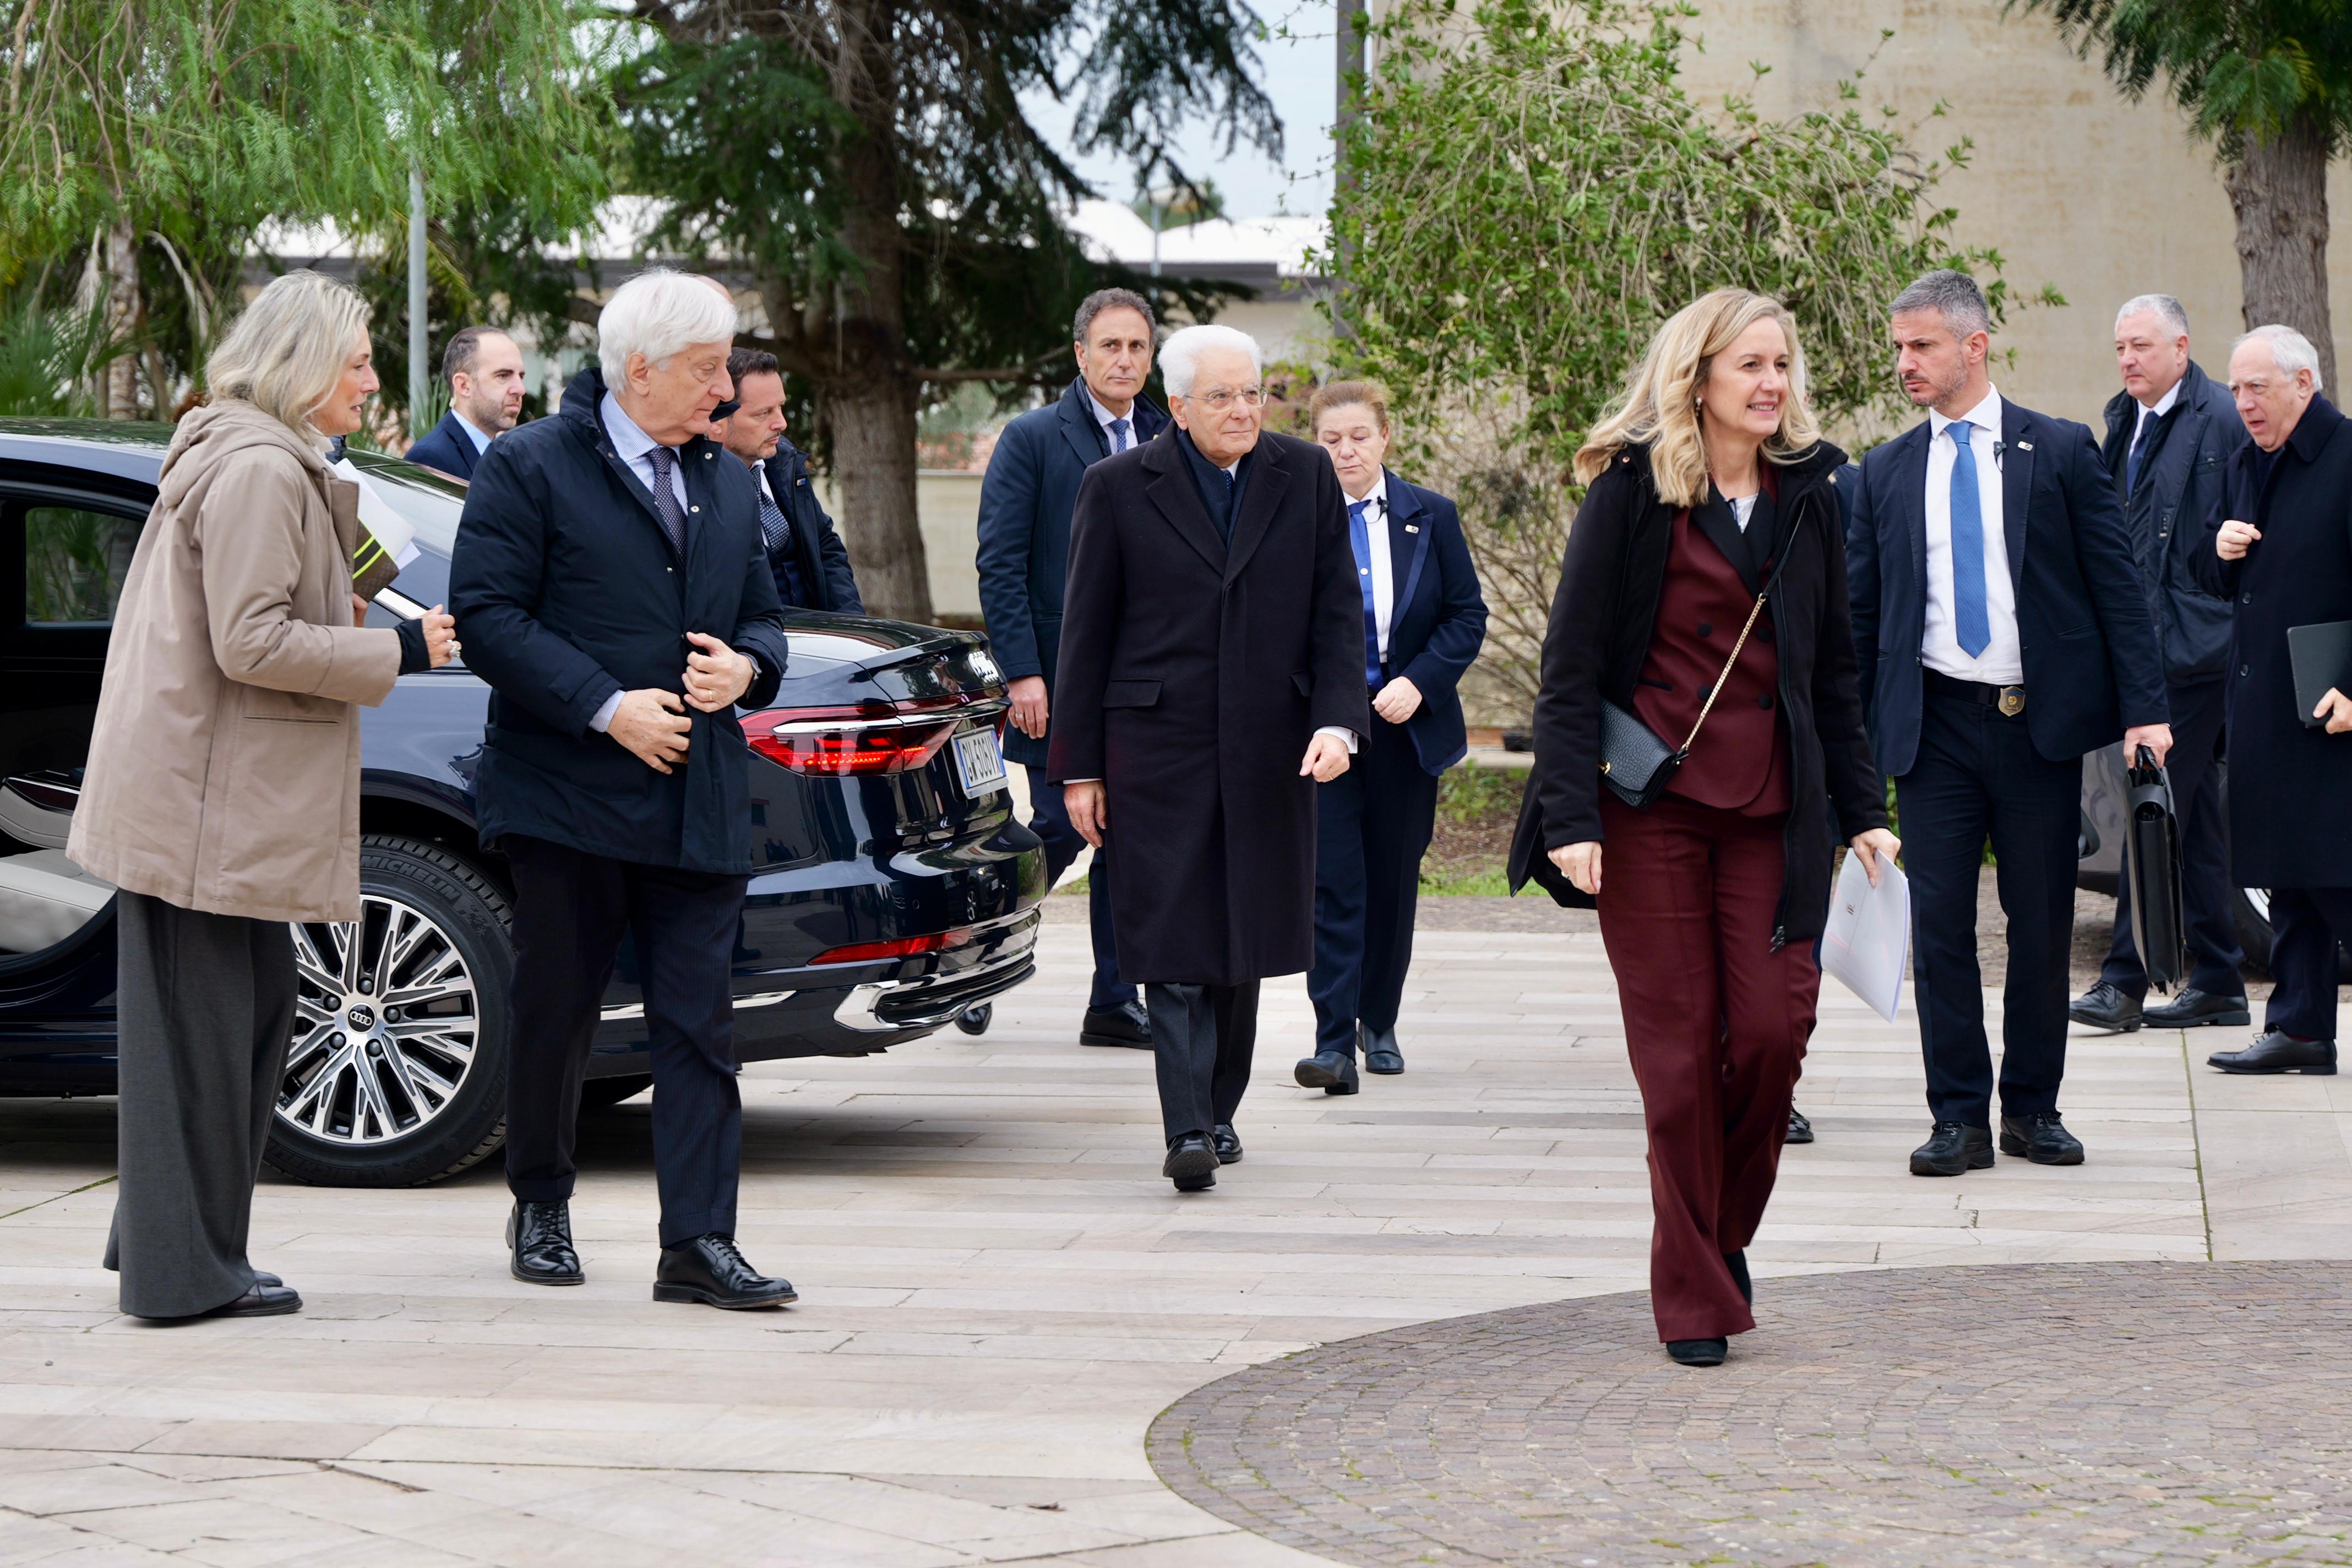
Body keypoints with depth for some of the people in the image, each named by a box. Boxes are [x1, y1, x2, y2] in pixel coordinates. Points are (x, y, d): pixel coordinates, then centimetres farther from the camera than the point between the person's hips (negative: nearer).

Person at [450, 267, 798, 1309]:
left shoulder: (729, 484, 17)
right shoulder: (530, 468, -4)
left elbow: (763, 615, 22)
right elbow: (486, 617, -11)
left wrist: (745, 666, -2)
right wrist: (607, 706, -17)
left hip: (698, 801, 5)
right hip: (570, 793, -4)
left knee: (698, 1024, -2)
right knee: (554, 1016, 7)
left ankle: (699, 1241, -3)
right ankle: (541, 1208, 25)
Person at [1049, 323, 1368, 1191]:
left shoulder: (1307, 476, 6)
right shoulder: (1118, 486, -1)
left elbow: (1337, 610, 6)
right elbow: (1086, 632, 2)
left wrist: (1338, 719, -8)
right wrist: (1079, 765, 0)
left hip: (1269, 752, 3)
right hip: (1158, 745, -3)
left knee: (1243, 936, 10)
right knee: (1176, 937, -9)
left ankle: (1218, 1110, 23)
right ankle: (1187, 1130, -12)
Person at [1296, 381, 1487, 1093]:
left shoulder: (1431, 517, 4)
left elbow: (1467, 614, 4)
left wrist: (1419, 682, -11)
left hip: (1407, 729, 2)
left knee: (1393, 883, 11)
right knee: (1333, 882, -10)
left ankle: (1379, 1022, 27)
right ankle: (1334, 1042, -13)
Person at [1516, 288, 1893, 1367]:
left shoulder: (1808, 493, 10)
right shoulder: (1631, 490, -3)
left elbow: (1834, 668, 17)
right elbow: (1571, 662, -5)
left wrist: (1861, 811, 12)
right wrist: (1570, 814, -13)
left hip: (1770, 806, 3)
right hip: (1650, 803, -3)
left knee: (1774, 1026, -7)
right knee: (1678, 1046, -2)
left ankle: (1727, 1230, 19)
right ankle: (1695, 1300, 9)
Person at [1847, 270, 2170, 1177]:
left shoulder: (2060, 452, 2)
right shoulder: (1886, 473, 8)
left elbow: (2116, 584, 0)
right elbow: (1859, 612, 11)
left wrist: (2142, 708, -8)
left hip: (2041, 722, -1)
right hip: (1935, 723, 2)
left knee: (2043, 923, 5)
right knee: (1939, 922, -1)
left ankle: (2034, 1107, 18)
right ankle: (1960, 1116, 7)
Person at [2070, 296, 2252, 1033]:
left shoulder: (2218, 420, -11)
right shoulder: (2125, 419, 15)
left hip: (2192, 642, -9)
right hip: (2144, 641, 9)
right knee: (2194, 813, 12)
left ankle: (2125, 982, -8)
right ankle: (2218, 985, 18)